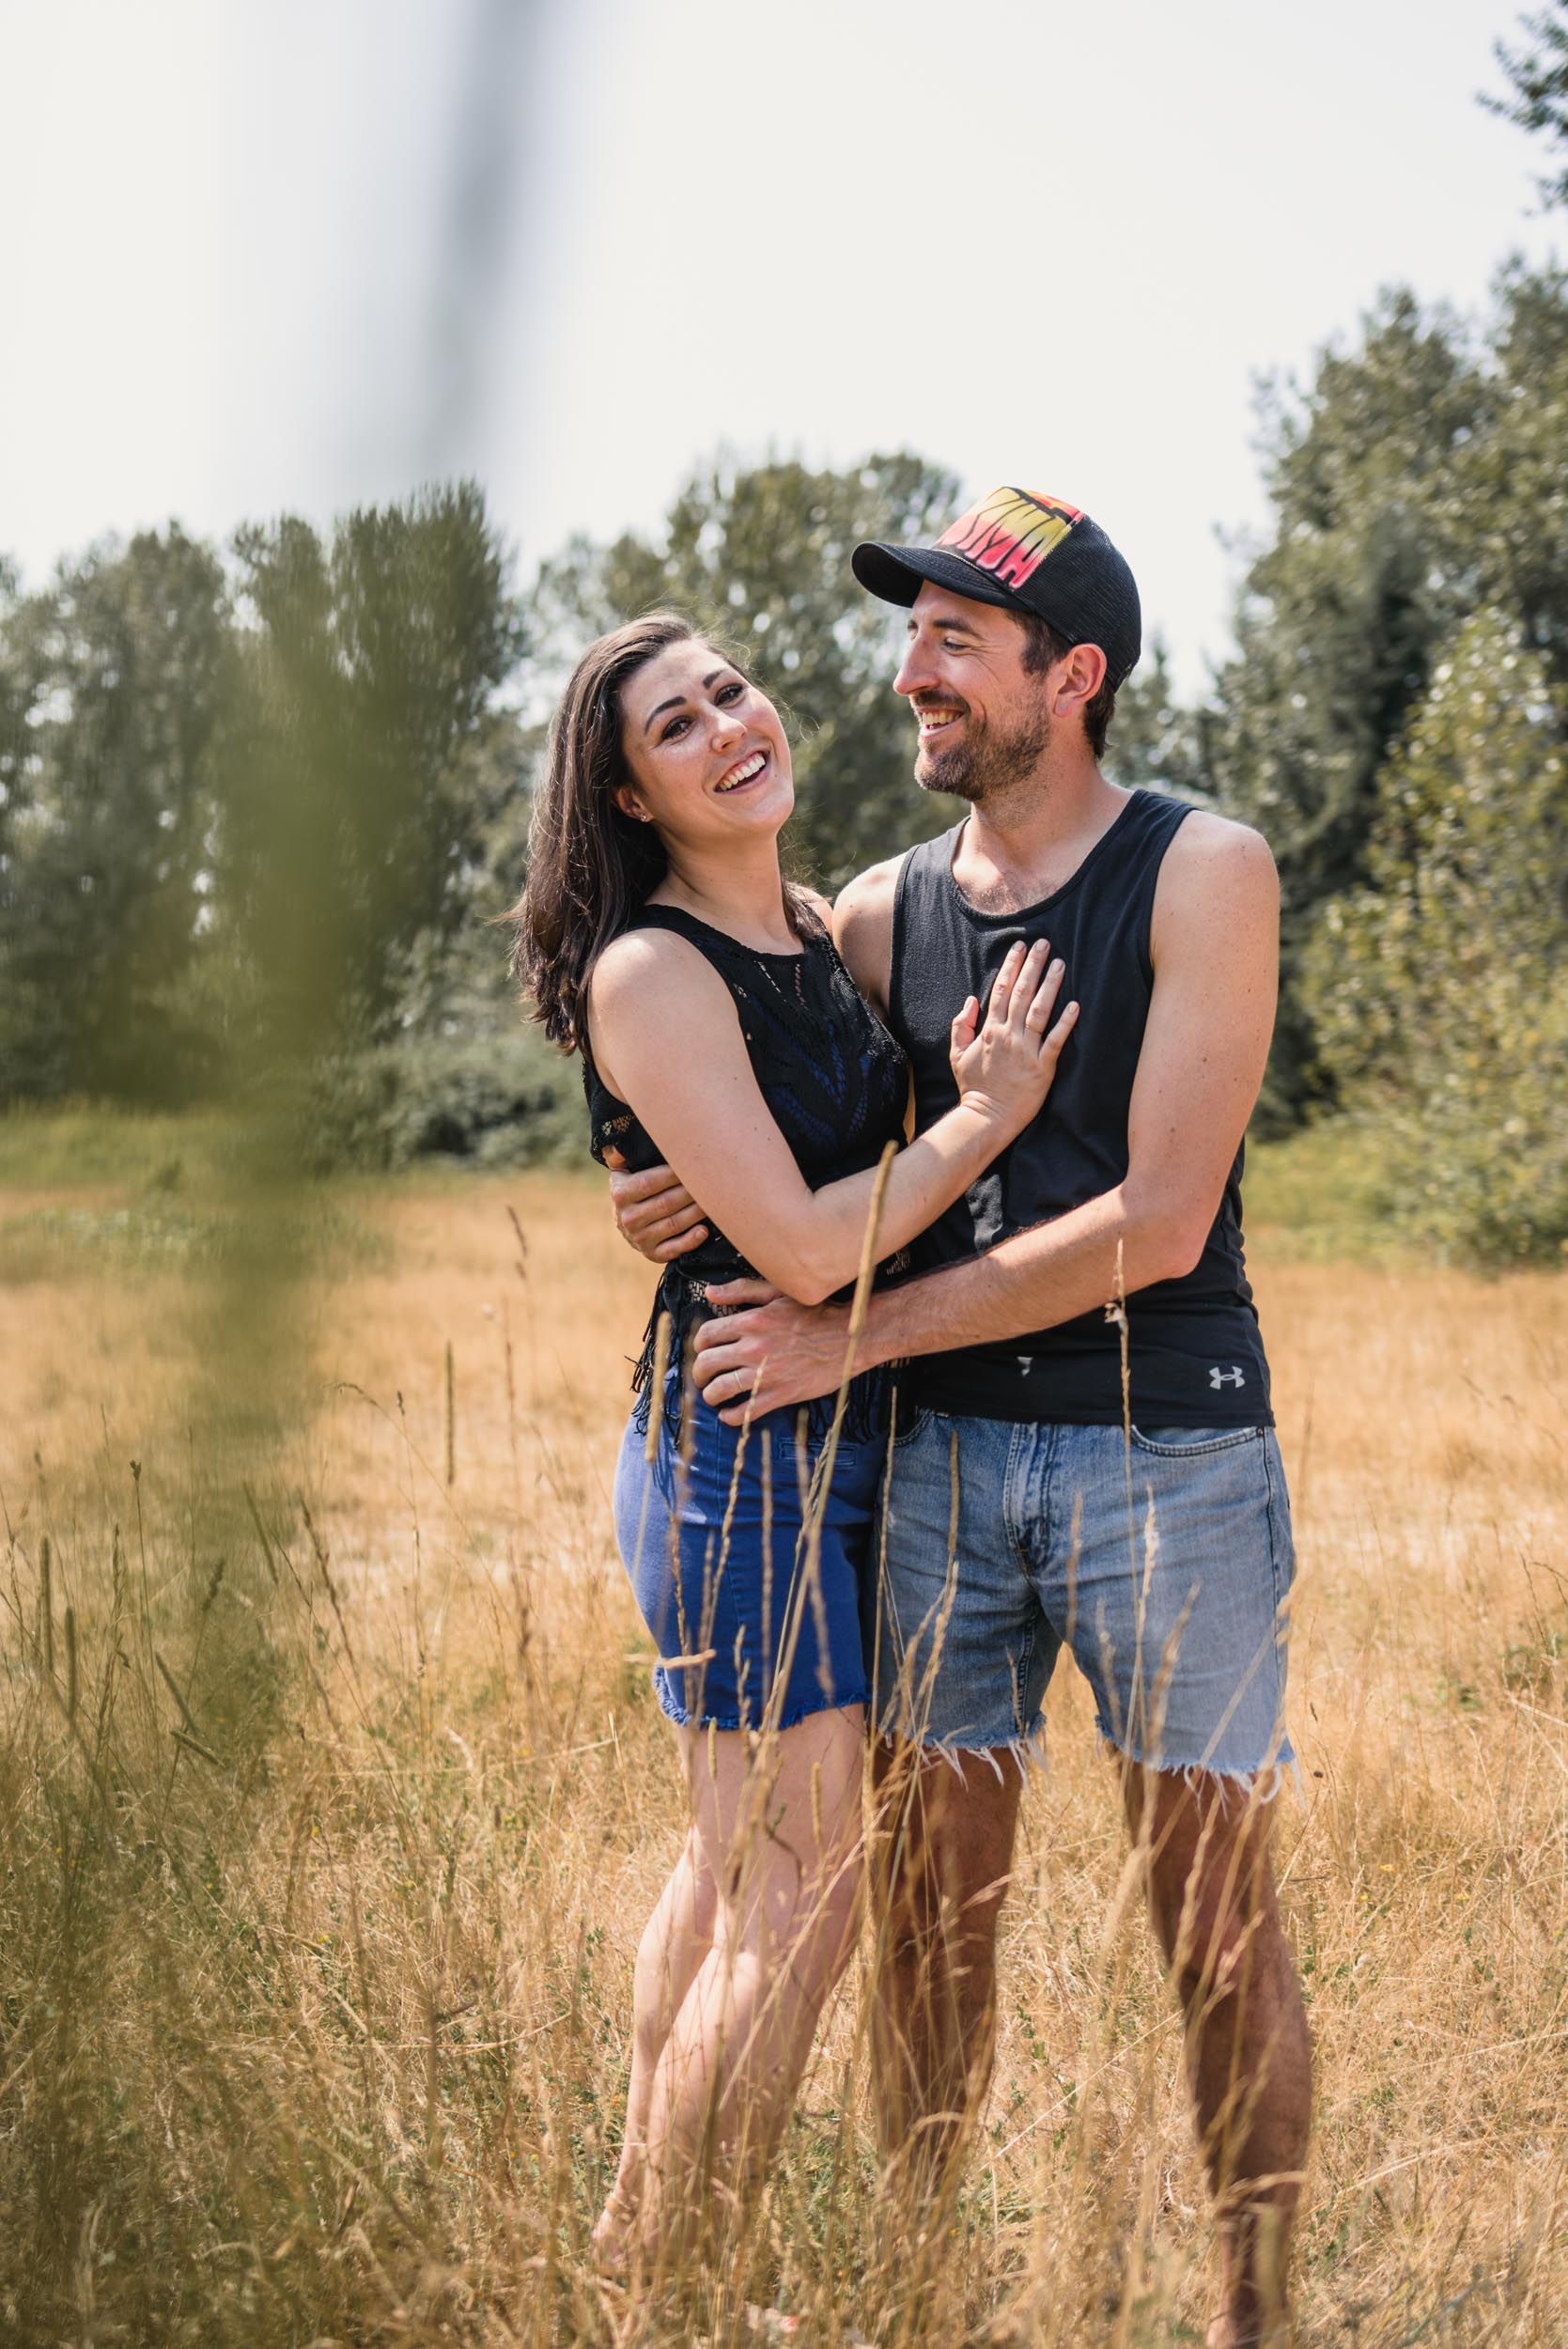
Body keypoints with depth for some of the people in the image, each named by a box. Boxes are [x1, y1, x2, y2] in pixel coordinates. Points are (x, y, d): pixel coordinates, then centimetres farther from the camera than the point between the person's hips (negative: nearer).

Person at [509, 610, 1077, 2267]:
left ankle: (636, 2242, 31)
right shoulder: (649, 974, -17)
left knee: (739, 1860, 17)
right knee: (800, 1903, -6)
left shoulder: (825, 934, 9)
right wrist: (986, 1118, -12)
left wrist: (975, 1082, 1)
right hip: (739, 1458, -9)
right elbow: (801, 1246, -21)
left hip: (842, 1443, 9)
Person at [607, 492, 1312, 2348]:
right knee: (927, 1902, 7)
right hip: (941, 1453, 4)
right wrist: (667, 1203, -5)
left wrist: (854, 1336, -14)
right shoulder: (881, 913, 8)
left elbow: (1157, 1222, -15)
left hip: (1162, 1451, -4)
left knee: (1216, 1922, 3)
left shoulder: (1202, 872, -7)